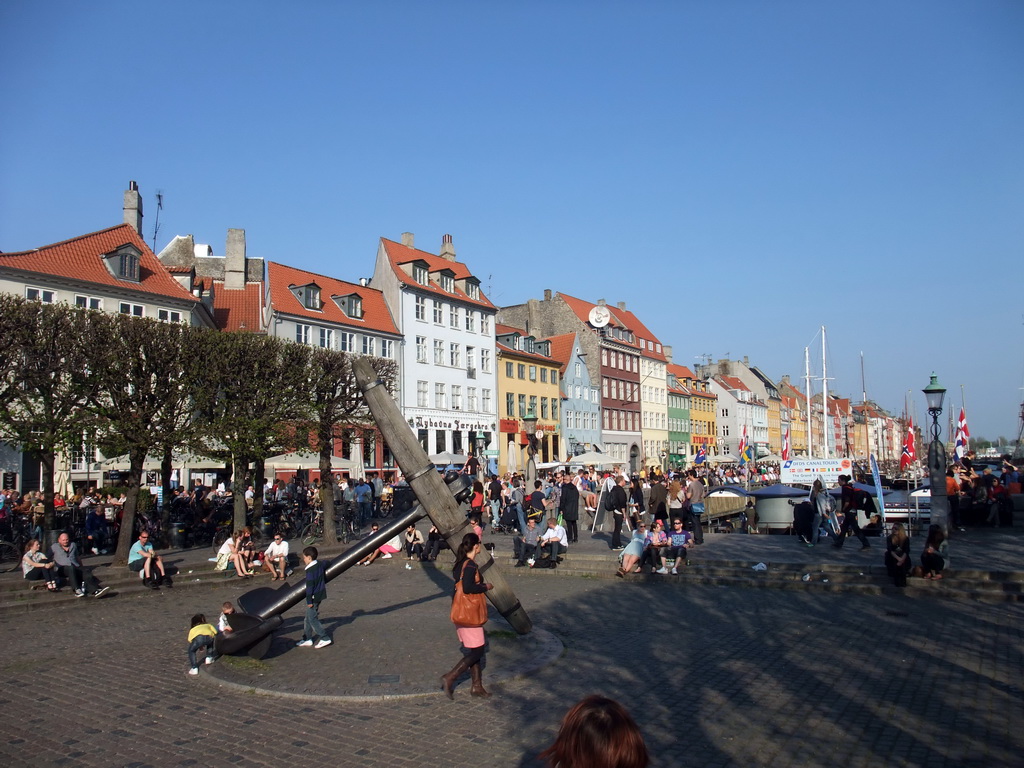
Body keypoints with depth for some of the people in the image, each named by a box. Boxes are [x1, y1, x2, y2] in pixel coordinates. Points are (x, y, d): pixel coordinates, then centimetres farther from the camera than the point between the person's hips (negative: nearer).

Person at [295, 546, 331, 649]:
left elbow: (309, 586, -21)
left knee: (312, 619, -2)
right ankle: (307, 639, 25)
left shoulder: (310, 570, -22)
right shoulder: (320, 565, 5)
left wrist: (309, 601, -17)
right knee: (308, 618, 18)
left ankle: (325, 638, -2)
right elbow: (324, 579, 16)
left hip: (314, 597, -9)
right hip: (320, 595, 9)